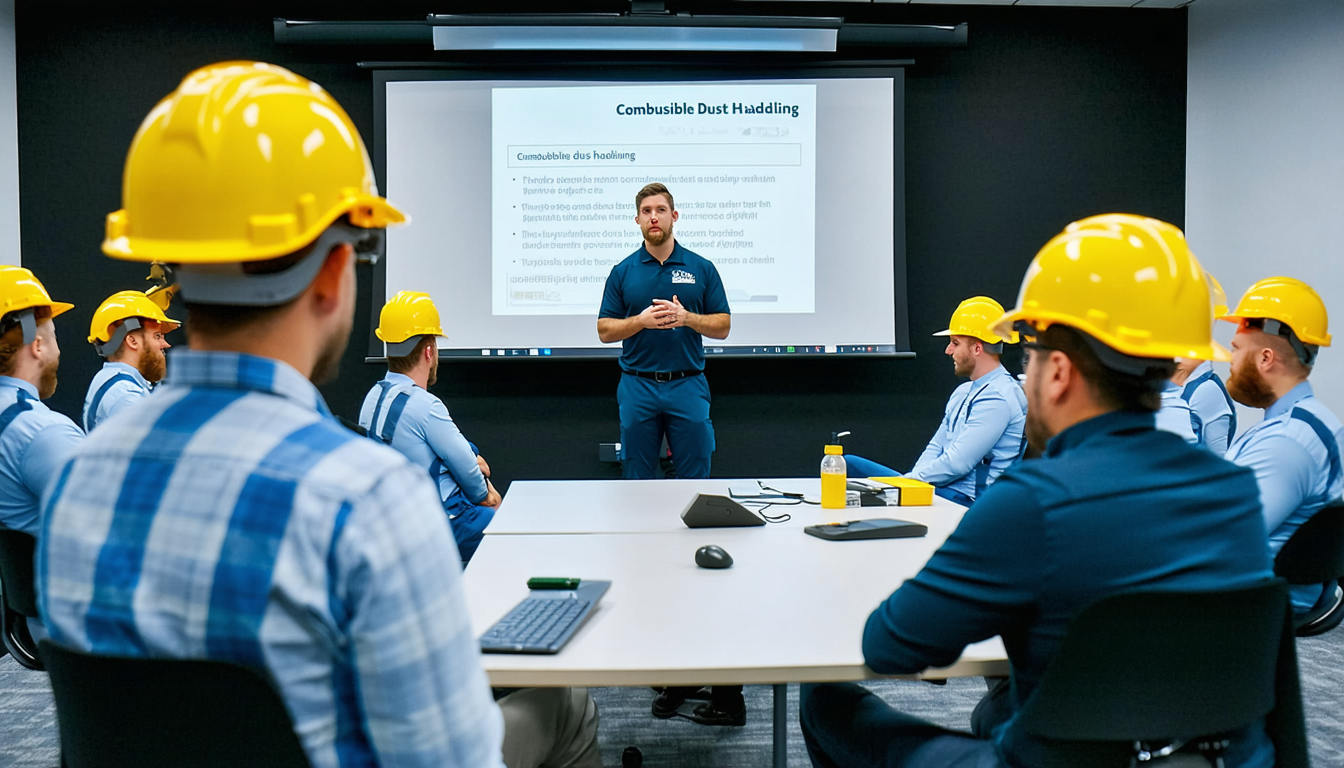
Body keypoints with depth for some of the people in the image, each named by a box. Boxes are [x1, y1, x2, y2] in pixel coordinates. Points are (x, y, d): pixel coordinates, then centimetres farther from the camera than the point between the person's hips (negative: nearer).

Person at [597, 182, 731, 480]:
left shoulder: (702, 268, 4)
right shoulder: (622, 271, 5)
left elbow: (722, 326, 3)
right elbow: (604, 331, 3)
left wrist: (686, 317, -15)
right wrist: (641, 321, -14)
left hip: (688, 385, 0)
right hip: (638, 387, 1)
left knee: (695, 478, 3)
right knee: (637, 479, 8)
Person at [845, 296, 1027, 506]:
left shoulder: (999, 398, -15)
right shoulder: (963, 392, 18)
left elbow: (957, 464, -20)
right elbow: (935, 448, 18)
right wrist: (910, 479, -1)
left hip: (965, 500, -10)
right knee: (848, 464, 4)